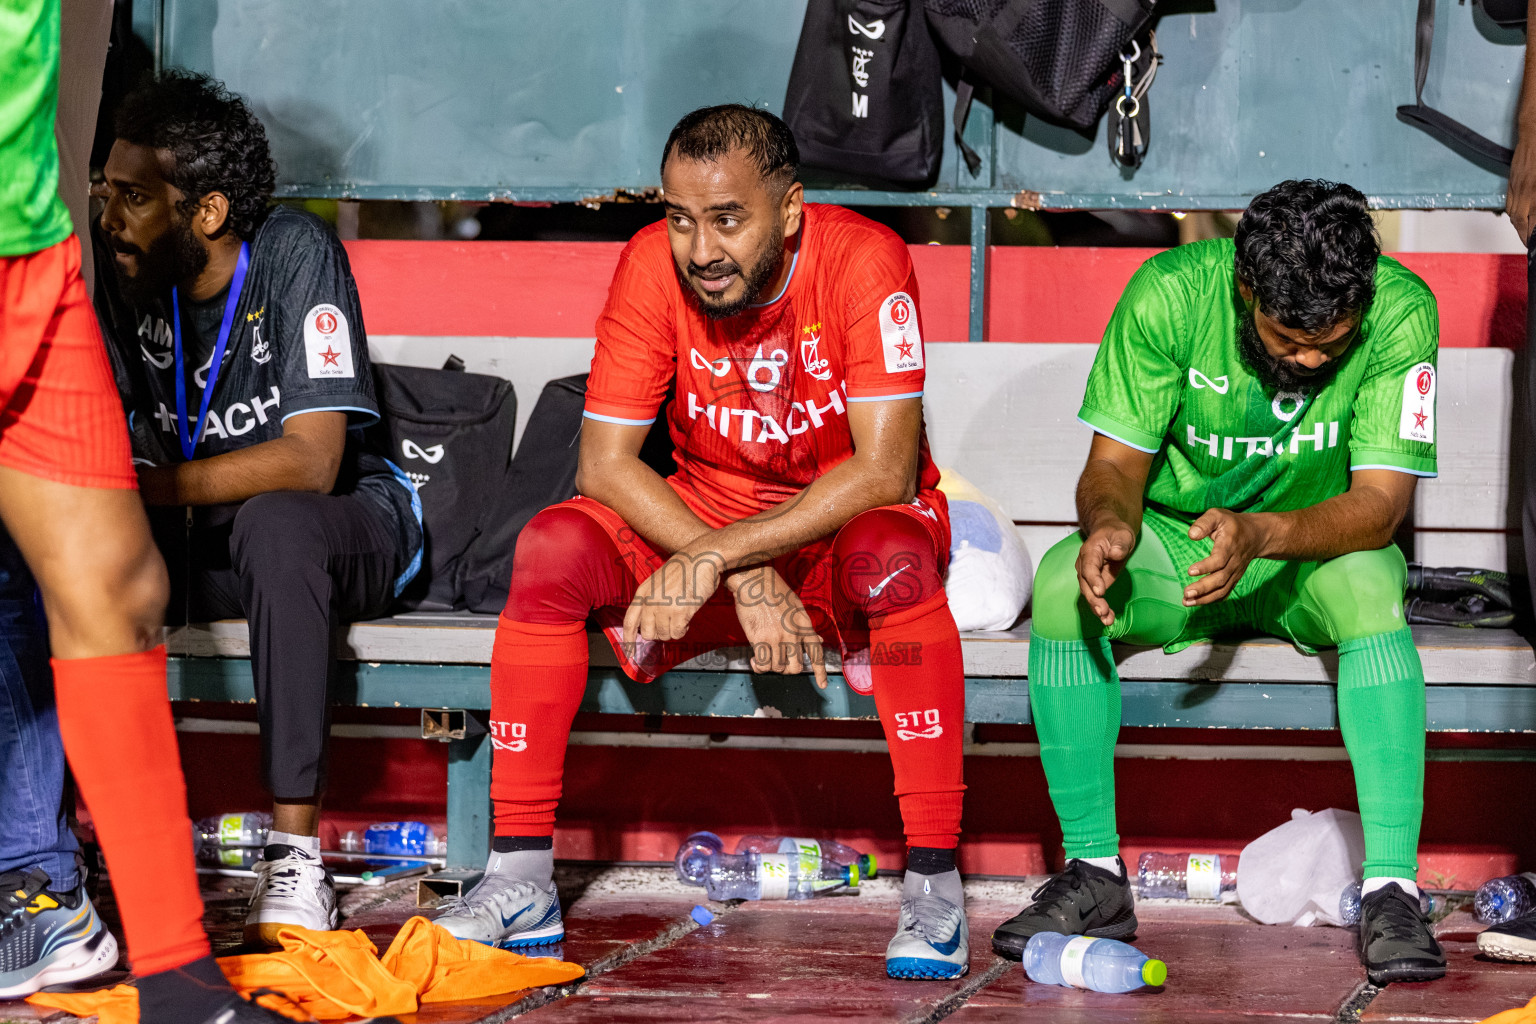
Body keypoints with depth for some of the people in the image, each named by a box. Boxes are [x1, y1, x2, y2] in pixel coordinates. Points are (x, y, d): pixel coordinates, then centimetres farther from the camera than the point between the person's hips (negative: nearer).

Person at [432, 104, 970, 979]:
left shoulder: (862, 260, -21)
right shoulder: (655, 266, -13)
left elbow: (886, 470, -27)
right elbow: (606, 461, -14)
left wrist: (716, 557, -33)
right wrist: (745, 581, -25)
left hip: (842, 530, -3)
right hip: (704, 524, 3)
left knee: (894, 557, -37)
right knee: (551, 546, -23)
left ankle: (935, 884, -31)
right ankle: (521, 881, -21)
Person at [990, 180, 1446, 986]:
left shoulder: (1401, 310, -22)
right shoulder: (1169, 294, -20)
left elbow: (1379, 505, -24)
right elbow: (1116, 463, -14)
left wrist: (1260, 534, -43)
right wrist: (1109, 523, -38)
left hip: (1318, 552, -1)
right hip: (1175, 538, 1)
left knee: (1371, 584, -35)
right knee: (1063, 580, -29)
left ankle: (1391, 887, -33)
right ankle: (1094, 871, -19)